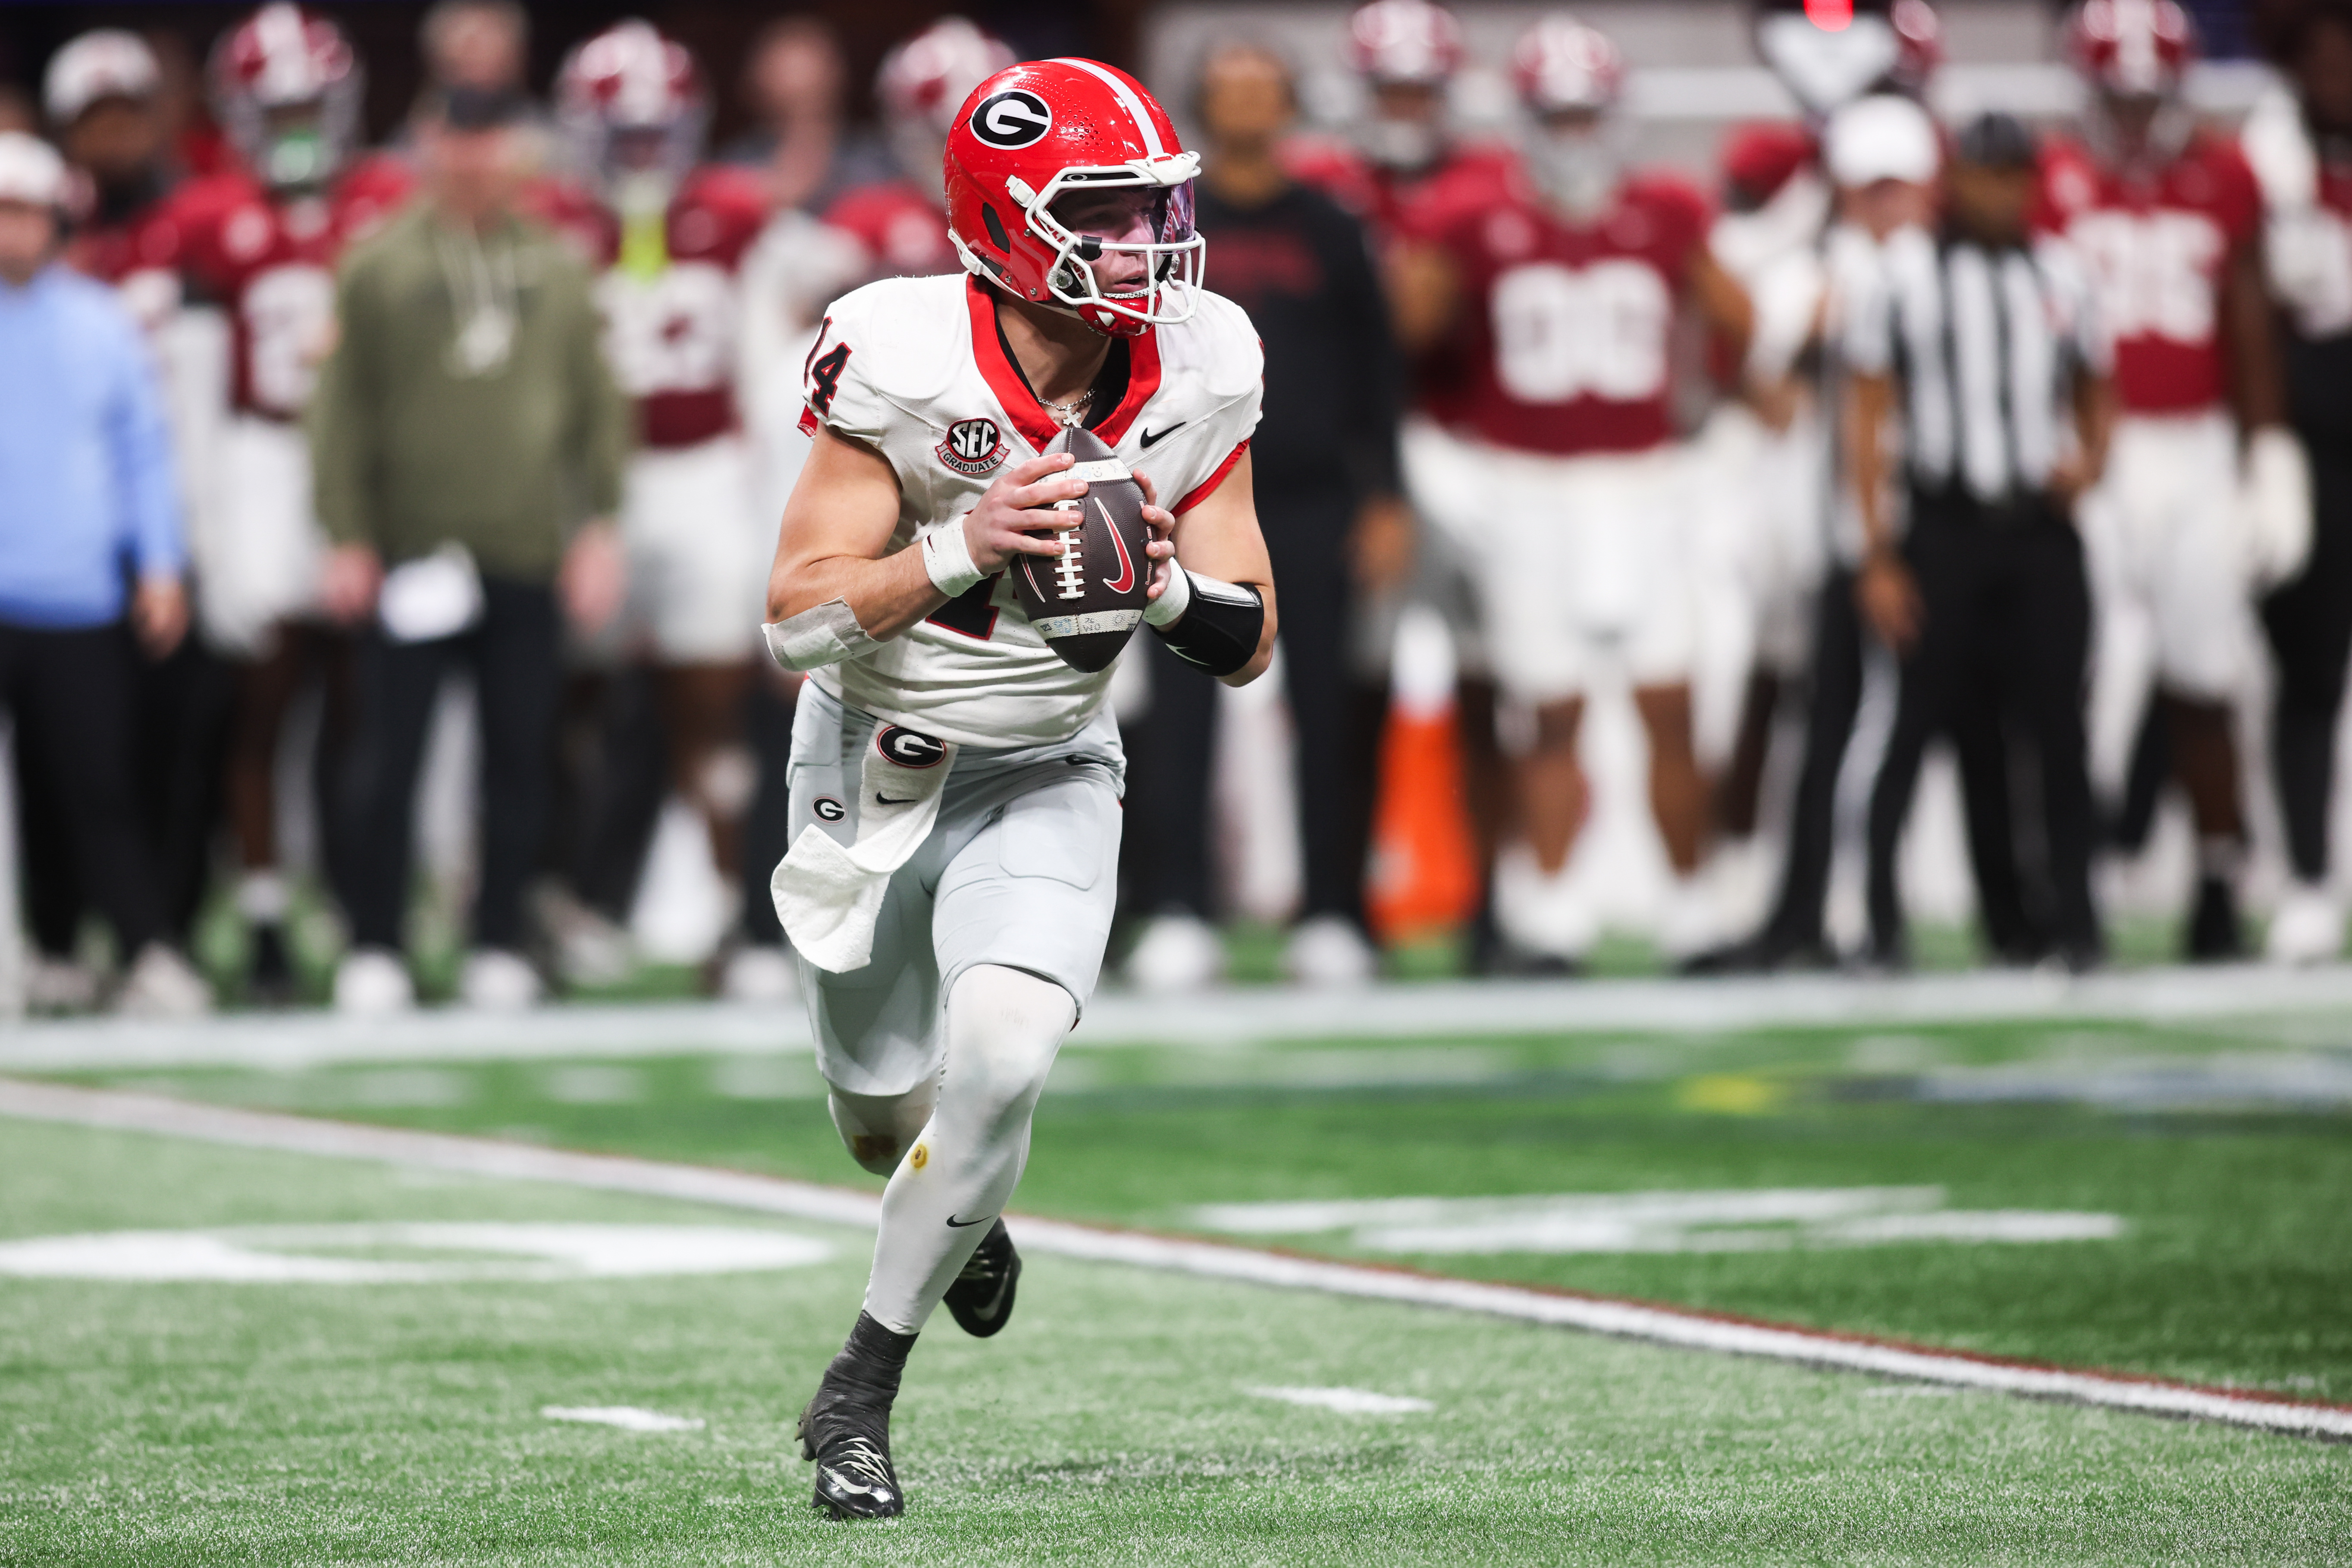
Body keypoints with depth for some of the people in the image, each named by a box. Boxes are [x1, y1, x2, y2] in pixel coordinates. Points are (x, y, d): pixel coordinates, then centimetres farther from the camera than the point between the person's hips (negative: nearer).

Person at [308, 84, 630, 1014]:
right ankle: (373, 949, 6)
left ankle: (500, 946, 13)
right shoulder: (380, 268, 0)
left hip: (527, 555, 2)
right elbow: (344, 411, 1)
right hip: (410, 555, -2)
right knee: (388, 756, -3)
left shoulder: (558, 268, 9)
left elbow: (596, 405, 13)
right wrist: (349, 541, -4)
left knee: (519, 758, 4)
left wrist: (598, 526, 5)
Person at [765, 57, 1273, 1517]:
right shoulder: (906, 358, -24)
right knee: (888, 1112, 12)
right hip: (875, 765, -1)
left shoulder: (1198, 373, -13)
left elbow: (1250, 647, -7)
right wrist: (959, 552, -38)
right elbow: (800, 616, -24)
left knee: (1001, 1058, -23)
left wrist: (1167, 585, -28)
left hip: (1047, 777, 1)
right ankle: (966, 1211, 51)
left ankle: (860, 1395, -6)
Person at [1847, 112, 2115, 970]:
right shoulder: (1904, 272, -1)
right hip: (1945, 534, -3)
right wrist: (1878, 559, -5)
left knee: (2058, 725, 1)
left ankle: (2076, 921, 7)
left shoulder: (2058, 273, 10)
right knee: (1916, 724, -2)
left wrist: (2088, 461, -2)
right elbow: (1866, 418, 0)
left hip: (2043, 533, 3)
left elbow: (2095, 395, 22)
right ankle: (1881, 920, 5)